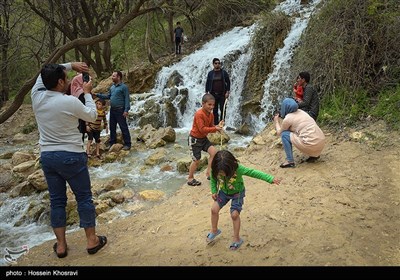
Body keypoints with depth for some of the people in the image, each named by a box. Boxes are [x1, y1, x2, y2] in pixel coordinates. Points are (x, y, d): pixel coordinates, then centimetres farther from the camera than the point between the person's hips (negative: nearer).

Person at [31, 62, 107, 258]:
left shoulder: (36, 96, -2)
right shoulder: (70, 102, -17)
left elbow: (44, 74, 17)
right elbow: (92, 116, 0)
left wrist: (71, 65, 15)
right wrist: (87, 93, 9)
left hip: (47, 157, 5)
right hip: (71, 156, -5)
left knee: (57, 200, 13)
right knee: (84, 198, 8)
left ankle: (61, 245, 21)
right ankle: (92, 240, 18)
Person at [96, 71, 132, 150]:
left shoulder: (124, 87, -9)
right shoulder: (112, 87, 14)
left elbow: (127, 99, -14)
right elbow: (108, 96, 22)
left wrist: (126, 110, -21)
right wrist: (97, 95, 14)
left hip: (120, 110, -8)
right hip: (112, 110, 8)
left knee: (123, 127, -4)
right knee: (112, 127, 13)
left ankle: (127, 144, 3)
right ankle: (112, 143, 24)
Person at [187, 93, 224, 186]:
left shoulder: (211, 114, 0)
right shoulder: (199, 114, -26)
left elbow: (211, 126, 6)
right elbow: (202, 129, -29)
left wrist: (218, 126, -15)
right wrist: (215, 129, -30)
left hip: (204, 138, 8)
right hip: (195, 139, -8)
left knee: (214, 152, -6)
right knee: (196, 160, -2)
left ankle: (208, 172, 8)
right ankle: (190, 179, 16)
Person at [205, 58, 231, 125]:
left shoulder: (223, 72, 2)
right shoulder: (210, 73, 6)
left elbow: (228, 82, 3)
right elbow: (207, 83, 9)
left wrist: (227, 92, -5)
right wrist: (206, 93, 4)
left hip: (222, 94, -1)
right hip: (213, 94, 2)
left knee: (222, 109, -2)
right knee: (215, 110, 6)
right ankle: (215, 123, 15)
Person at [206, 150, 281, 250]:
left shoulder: (238, 168, -38)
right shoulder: (215, 170, -28)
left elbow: (254, 173, -34)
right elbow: (213, 180, -5)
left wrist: (271, 179, -36)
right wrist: (214, 191, -13)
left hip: (237, 193, -3)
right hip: (223, 192, 4)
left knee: (235, 214, -9)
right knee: (214, 209, -1)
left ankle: (237, 239, 12)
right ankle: (214, 230, 26)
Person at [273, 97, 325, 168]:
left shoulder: (288, 118, -5)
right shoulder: (301, 112, 15)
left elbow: (279, 133, 11)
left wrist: (276, 121, 26)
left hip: (311, 145, -8)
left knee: (284, 134, 2)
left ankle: (290, 161, 4)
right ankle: (315, 155, 22)